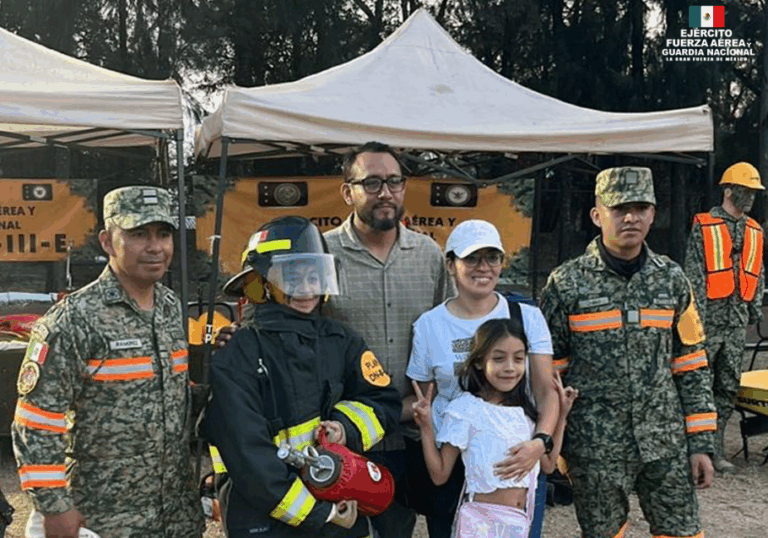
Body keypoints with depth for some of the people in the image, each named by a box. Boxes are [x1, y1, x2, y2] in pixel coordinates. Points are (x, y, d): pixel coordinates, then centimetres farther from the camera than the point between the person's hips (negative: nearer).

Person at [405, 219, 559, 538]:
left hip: (516, 458, 0)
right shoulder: (429, 325, -1)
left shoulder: (527, 317, -1)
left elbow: (547, 390, -6)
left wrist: (540, 441, -23)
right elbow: (421, 399, 7)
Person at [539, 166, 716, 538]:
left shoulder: (672, 279, 4)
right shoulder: (566, 284, -6)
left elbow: (691, 366, 7)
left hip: (667, 442, 3)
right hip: (595, 447, -2)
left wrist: (700, 443, 4)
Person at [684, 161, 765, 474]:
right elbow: (694, 274, -9)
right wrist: (698, 314, -14)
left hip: (737, 320, 6)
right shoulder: (703, 227, -4)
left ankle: (714, 448, 16)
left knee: (729, 386, 8)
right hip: (710, 316, -6)